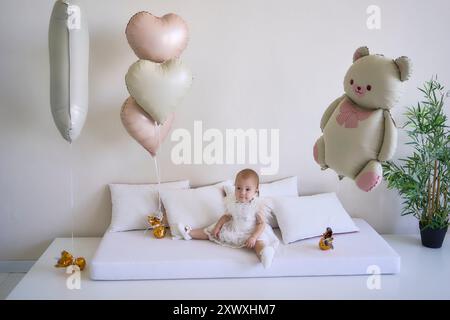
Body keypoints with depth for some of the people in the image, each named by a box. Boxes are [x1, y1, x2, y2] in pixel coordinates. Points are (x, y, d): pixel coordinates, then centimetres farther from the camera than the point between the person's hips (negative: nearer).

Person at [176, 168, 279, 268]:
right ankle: (189, 233, 20)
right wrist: (218, 226, 1)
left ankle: (263, 254, -68)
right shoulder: (232, 202, -6)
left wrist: (253, 237, -29)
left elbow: (262, 223, -17)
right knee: (211, 232, 8)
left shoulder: (257, 205, -20)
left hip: (252, 232, -6)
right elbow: (227, 216, 11)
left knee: (259, 242, -38)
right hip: (233, 230, 6)